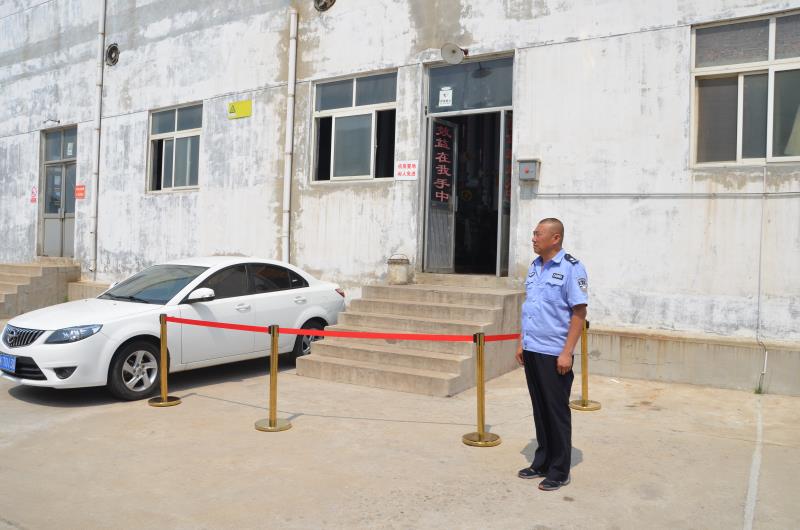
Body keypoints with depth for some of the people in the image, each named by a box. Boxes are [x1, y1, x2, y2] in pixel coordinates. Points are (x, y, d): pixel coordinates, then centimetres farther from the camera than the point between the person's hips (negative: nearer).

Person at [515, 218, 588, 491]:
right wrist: (522, 343, 14)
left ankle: (559, 471, 17)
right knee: (540, 410, 16)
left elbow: (579, 312, -12)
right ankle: (542, 463, 29)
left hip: (554, 354, -7)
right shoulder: (534, 266, 12)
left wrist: (567, 352, -16)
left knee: (557, 413, 4)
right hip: (531, 351, 7)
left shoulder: (571, 268, -10)